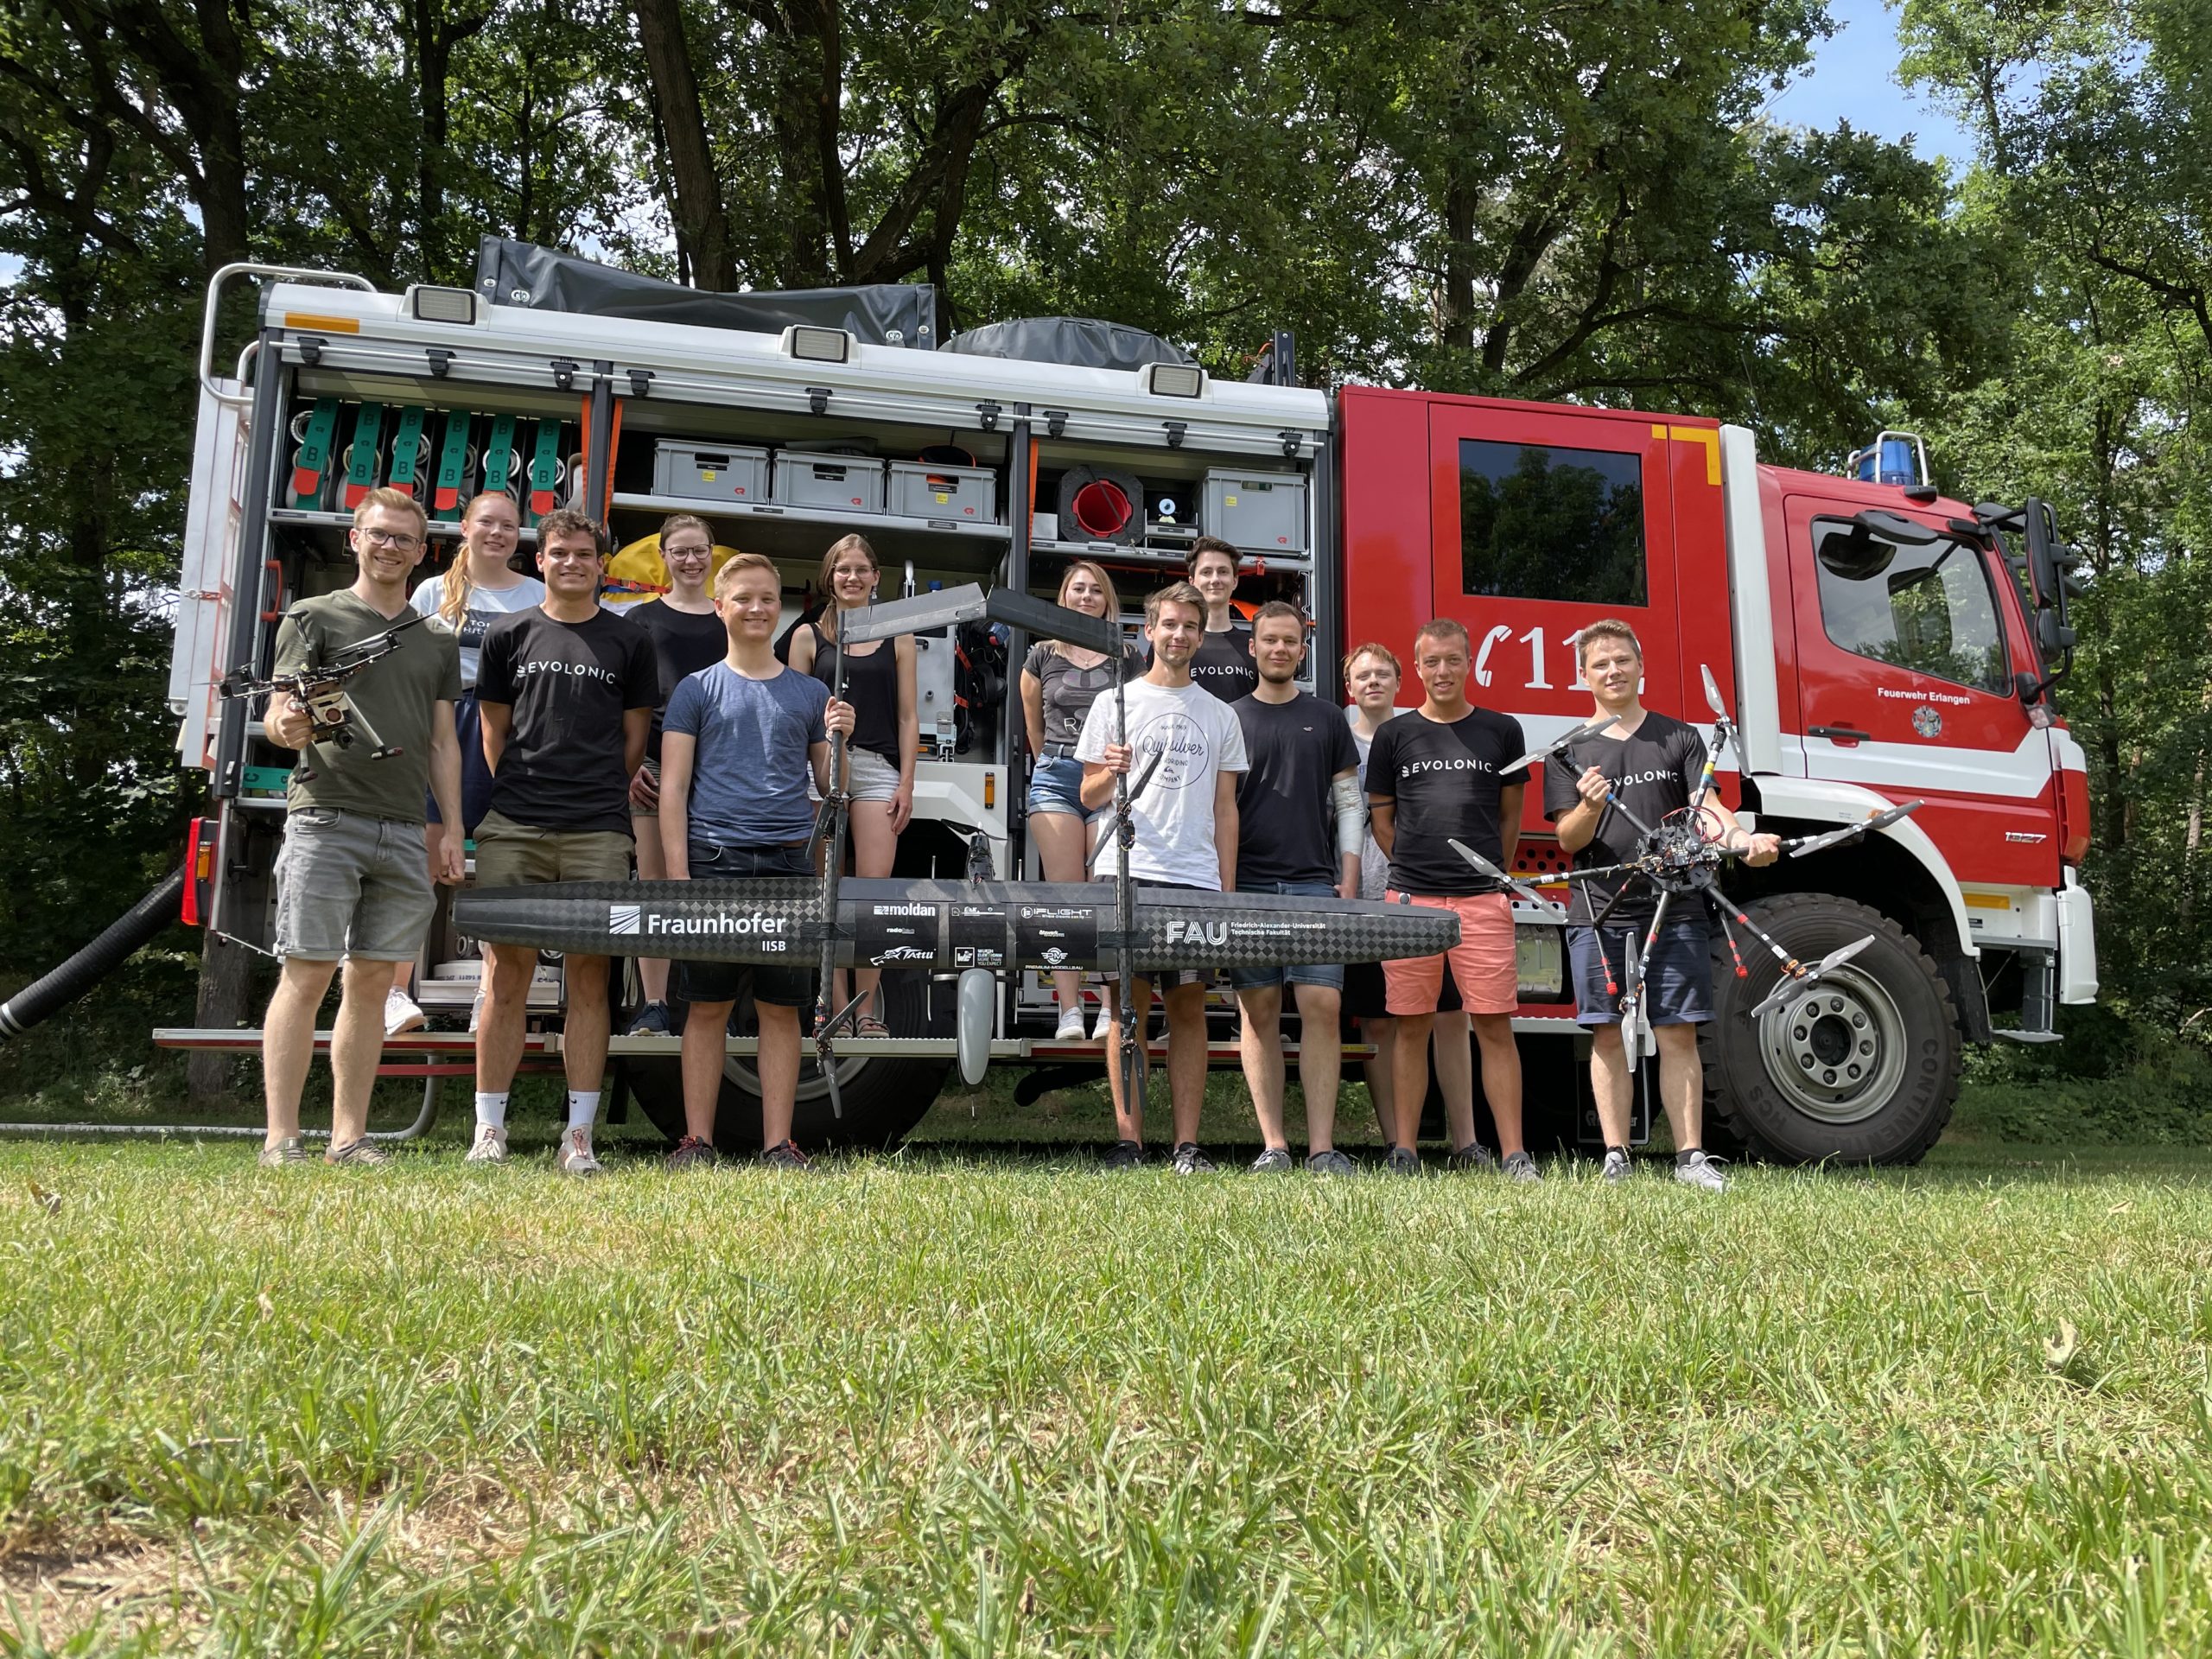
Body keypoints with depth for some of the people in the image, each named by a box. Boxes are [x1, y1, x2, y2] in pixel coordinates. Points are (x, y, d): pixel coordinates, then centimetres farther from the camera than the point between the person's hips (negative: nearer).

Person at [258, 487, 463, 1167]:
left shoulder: (437, 640, 18)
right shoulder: (315, 617, 7)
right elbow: (278, 715, 1)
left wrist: (453, 832, 9)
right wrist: (288, 725, -23)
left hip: (403, 829, 4)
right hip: (325, 818, -4)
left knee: (372, 981, 5)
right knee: (306, 976, -6)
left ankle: (349, 1137, 10)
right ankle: (281, 1138, -3)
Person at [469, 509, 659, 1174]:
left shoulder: (628, 641, 12)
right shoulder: (508, 635, 13)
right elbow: (493, 732, 15)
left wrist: (595, 796, 11)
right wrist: (519, 797, 9)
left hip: (597, 833, 0)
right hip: (513, 829, 1)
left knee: (589, 978, -1)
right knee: (507, 975, -1)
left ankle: (579, 1136, 4)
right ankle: (489, 1130, 8)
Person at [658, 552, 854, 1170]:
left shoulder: (809, 693, 15)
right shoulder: (696, 690, 9)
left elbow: (829, 786, 16)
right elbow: (673, 787, 3)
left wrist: (839, 741, -5)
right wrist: (678, 876, -7)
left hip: (788, 863, 2)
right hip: (713, 859, -1)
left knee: (781, 1007, 2)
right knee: (708, 1006, 1)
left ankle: (778, 1144, 8)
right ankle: (696, 1140, 9)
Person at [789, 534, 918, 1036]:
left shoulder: (897, 638, 13)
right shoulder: (809, 636, 11)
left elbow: (908, 717, 11)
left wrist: (906, 783, 3)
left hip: (878, 769, 0)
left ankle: (868, 1010, -3)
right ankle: (835, 1006, 3)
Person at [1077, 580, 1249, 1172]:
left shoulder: (1220, 716, 15)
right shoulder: (1115, 703, 10)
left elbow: (1225, 807, 13)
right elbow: (1088, 797, 8)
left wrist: (1227, 890, 5)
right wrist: (1111, 773, -15)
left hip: (1196, 879, 2)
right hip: (1127, 875, -1)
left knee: (1188, 1007, 1)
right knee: (1128, 1005, -2)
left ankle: (1187, 1145, 4)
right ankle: (1129, 1141, 3)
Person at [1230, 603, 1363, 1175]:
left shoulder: (1326, 719, 13)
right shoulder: (1229, 719, 10)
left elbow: (1349, 802, 11)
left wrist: (1349, 881, 2)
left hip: (1315, 885, 1)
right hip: (1248, 886, 0)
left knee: (1323, 1007, -7)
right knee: (1260, 1012, -1)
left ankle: (1322, 1148, -4)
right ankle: (1274, 1146, 3)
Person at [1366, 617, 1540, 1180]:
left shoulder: (1501, 731, 9)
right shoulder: (1394, 736, 8)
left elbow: (1509, 817, 16)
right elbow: (1382, 821, 13)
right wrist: (1418, 868, 9)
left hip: (1483, 901, 0)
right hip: (1411, 899, 0)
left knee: (1495, 1027, -2)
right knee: (1412, 1027, 4)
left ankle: (1514, 1155, 2)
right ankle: (1404, 1151, 9)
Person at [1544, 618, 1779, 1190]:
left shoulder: (1679, 738, 10)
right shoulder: (1569, 750, 9)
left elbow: (1705, 808, -1)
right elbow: (1569, 840, 2)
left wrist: (1740, 837, -23)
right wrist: (1590, 806, -20)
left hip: (1674, 910, 0)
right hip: (1598, 914, 0)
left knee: (1678, 1035, 0)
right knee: (1606, 1036, 2)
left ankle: (1690, 1156, 5)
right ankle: (1616, 1157, 9)